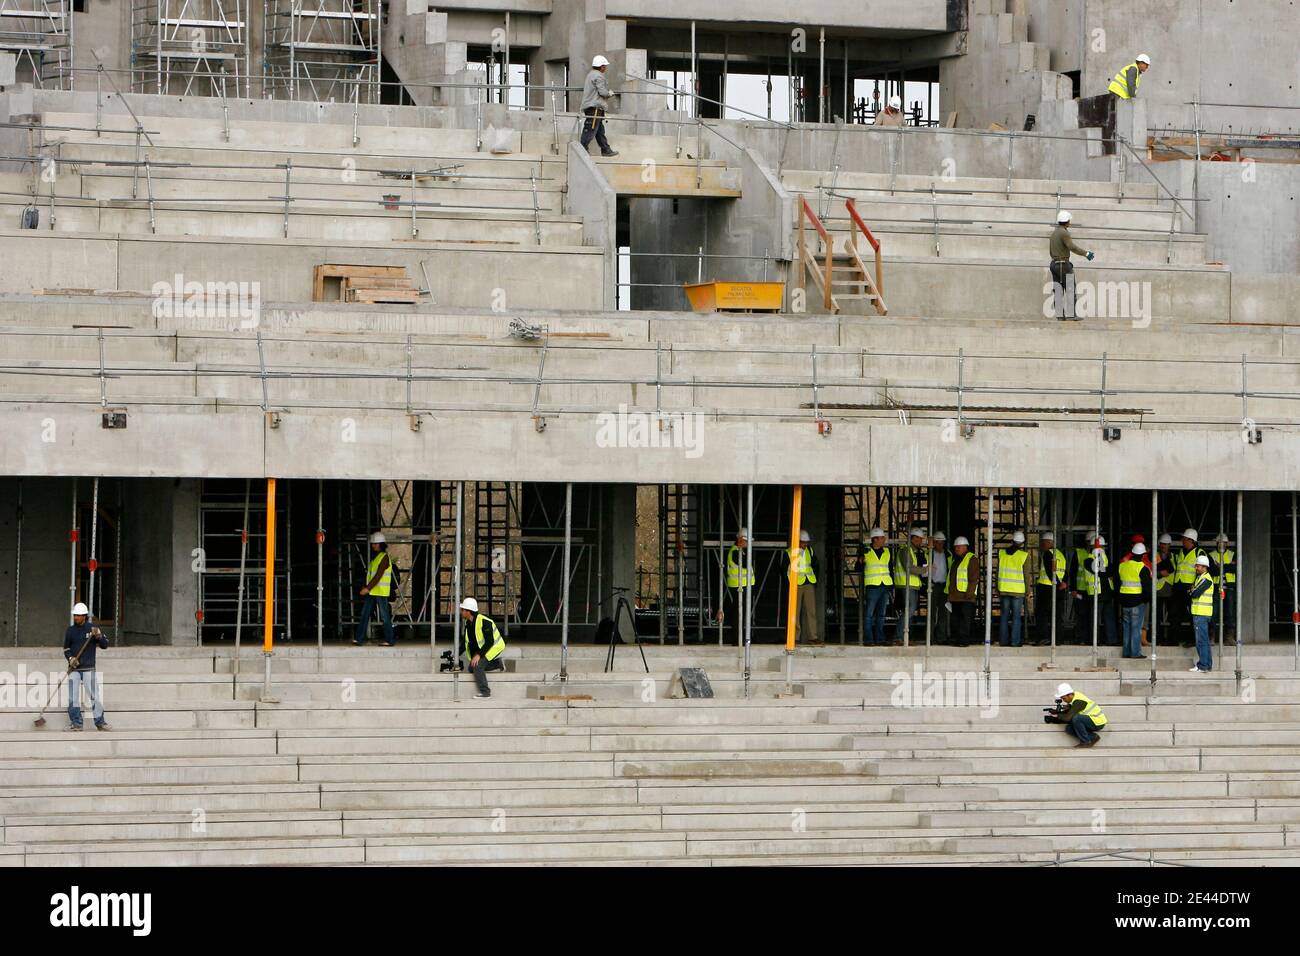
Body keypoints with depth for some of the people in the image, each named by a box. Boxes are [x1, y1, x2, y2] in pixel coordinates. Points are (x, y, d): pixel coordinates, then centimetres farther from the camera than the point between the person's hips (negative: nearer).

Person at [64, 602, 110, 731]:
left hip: (89, 669, -2)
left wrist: (99, 636, -17)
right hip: (74, 669, 2)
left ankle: (100, 723, 1)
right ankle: (75, 723, 3)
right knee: (73, 697, -2)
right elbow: (66, 649, 10)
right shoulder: (70, 631, 8)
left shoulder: (92, 628, 3)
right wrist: (70, 658, -10)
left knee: (96, 696, -5)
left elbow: (105, 646, 2)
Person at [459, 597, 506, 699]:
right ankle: (497, 664, 18)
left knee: (477, 666, -26)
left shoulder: (484, 622, -27)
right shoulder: (467, 623, -1)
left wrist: (478, 655, -33)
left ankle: (485, 692, -18)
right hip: (479, 649, 9)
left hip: (494, 647, -9)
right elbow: (467, 641, 7)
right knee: (471, 668, 9)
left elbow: (490, 642, -29)